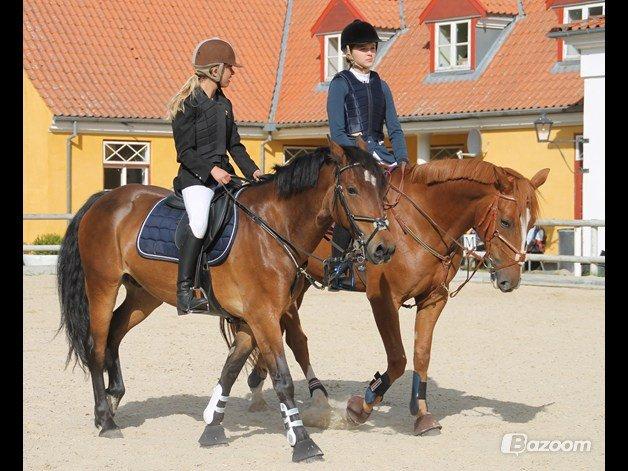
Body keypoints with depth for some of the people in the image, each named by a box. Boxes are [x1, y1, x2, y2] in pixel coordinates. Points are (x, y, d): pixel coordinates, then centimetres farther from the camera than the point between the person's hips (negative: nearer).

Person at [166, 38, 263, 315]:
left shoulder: (224, 104, 17)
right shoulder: (188, 105, -6)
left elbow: (234, 145, 20)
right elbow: (185, 152, -10)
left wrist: (252, 170, 5)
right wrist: (211, 170, -24)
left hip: (223, 175, 8)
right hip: (196, 178, -8)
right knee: (199, 221, -30)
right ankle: (184, 292, -29)